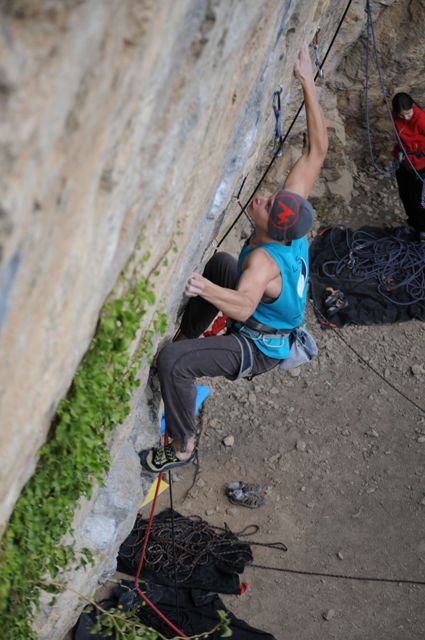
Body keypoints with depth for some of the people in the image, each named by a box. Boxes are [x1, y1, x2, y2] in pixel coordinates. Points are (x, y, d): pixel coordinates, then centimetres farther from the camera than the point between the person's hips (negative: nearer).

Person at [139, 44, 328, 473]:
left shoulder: (265, 260, -37)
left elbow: (243, 307, -54)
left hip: (259, 351, -9)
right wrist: (307, 83, -16)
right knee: (221, 262, 26)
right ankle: (188, 336, 35)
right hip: (272, 332, 9)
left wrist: (208, 290, -69)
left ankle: (182, 446, -10)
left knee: (171, 360, -27)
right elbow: (318, 149, -15)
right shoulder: (294, 212, -17)